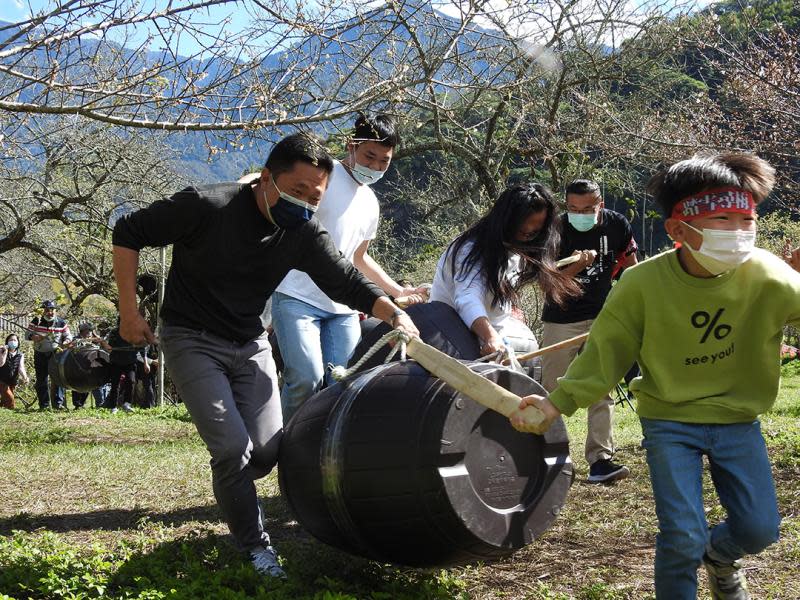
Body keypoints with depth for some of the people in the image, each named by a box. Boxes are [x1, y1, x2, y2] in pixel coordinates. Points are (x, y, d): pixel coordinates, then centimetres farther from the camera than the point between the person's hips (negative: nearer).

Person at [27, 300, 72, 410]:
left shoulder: (61, 323, 1)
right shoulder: (36, 321, -1)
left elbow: (68, 337, 5)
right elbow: (28, 335, -2)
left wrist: (64, 343, -16)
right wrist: (37, 338, -23)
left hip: (56, 354, 0)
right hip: (40, 354, 0)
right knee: (42, 380, 4)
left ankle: (58, 403, -5)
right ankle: (44, 404, 10)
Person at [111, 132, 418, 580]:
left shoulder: (304, 235, -9)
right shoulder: (206, 207, -23)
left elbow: (348, 282, -4)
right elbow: (128, 234, -14)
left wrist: (394, 313, -23)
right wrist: (129, 312, -13)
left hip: (250, 344, 5)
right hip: (193, 340, -5)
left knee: (267, 451, -4)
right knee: (232, 445, -15)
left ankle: (228, 484, 32)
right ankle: (255, 546, 5)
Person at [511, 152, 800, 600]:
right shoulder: (643, 284, -21)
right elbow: (606, 353, -12)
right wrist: (558, 403, -20)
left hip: (737, 420, 2)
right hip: (670, 421, -2)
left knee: (760, 528, 4)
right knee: (682, 538, -10)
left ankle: (719, 554, 40)